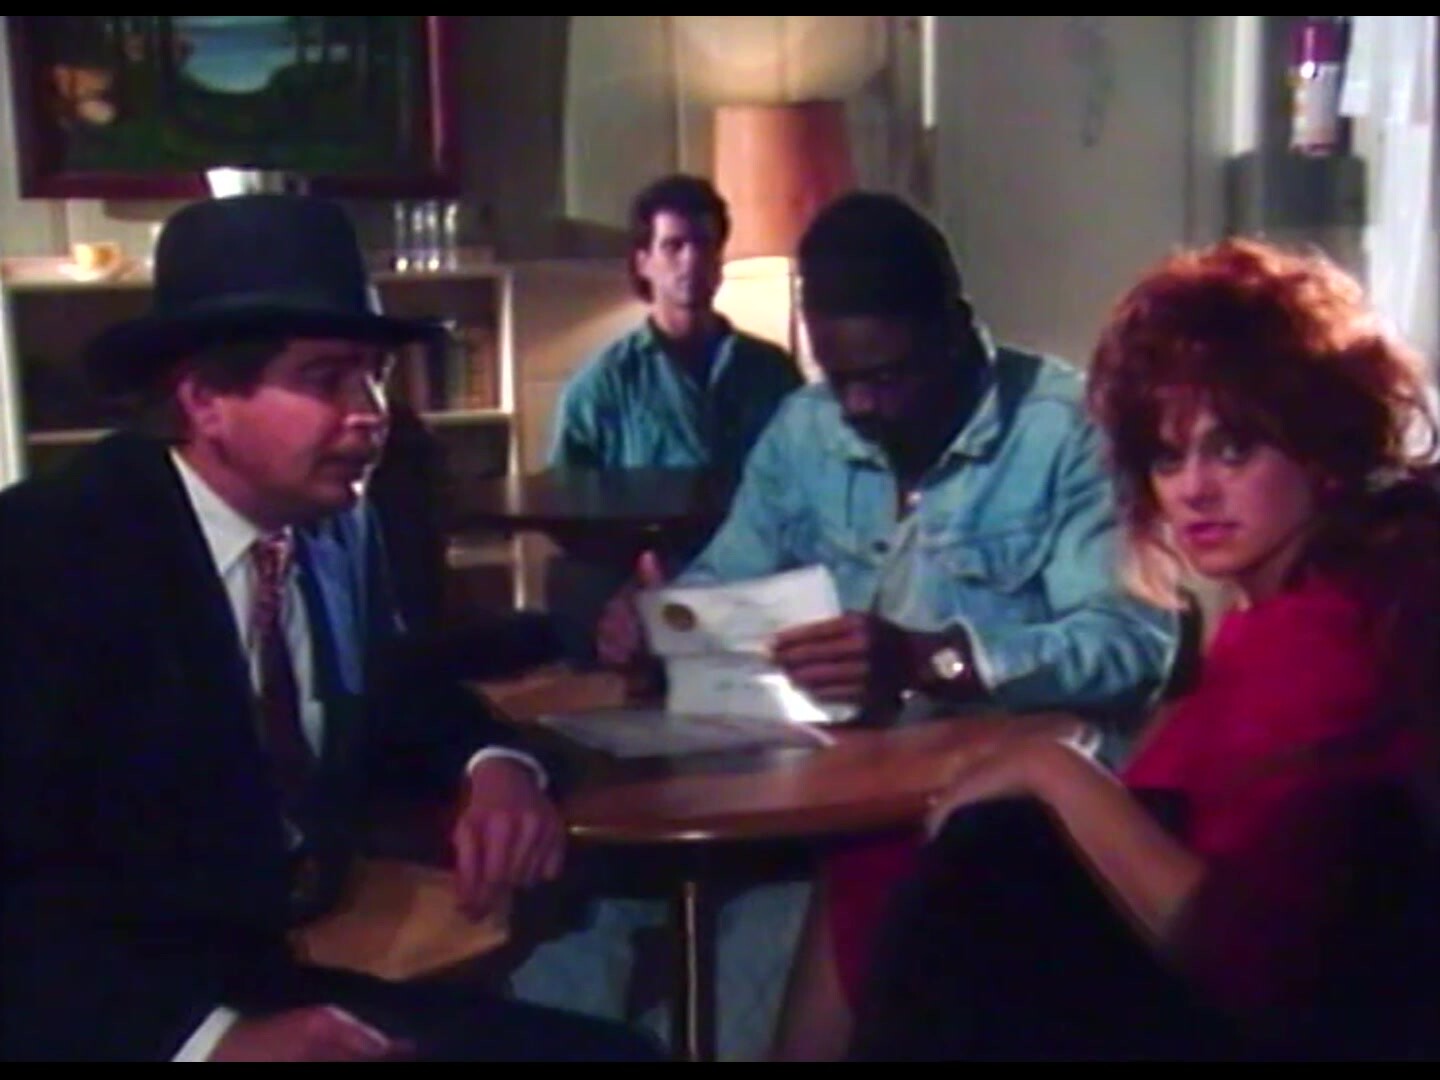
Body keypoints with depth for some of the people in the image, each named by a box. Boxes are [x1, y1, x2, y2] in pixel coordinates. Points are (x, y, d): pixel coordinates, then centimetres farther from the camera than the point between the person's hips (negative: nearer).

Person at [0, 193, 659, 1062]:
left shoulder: (340, 526, 4)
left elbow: (398, 700, 19)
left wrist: (495, 764, -4)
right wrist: (212, 1033, -33)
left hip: (295, 982, 6)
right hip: (134, 1018, -6)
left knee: (611, 1048, -7)